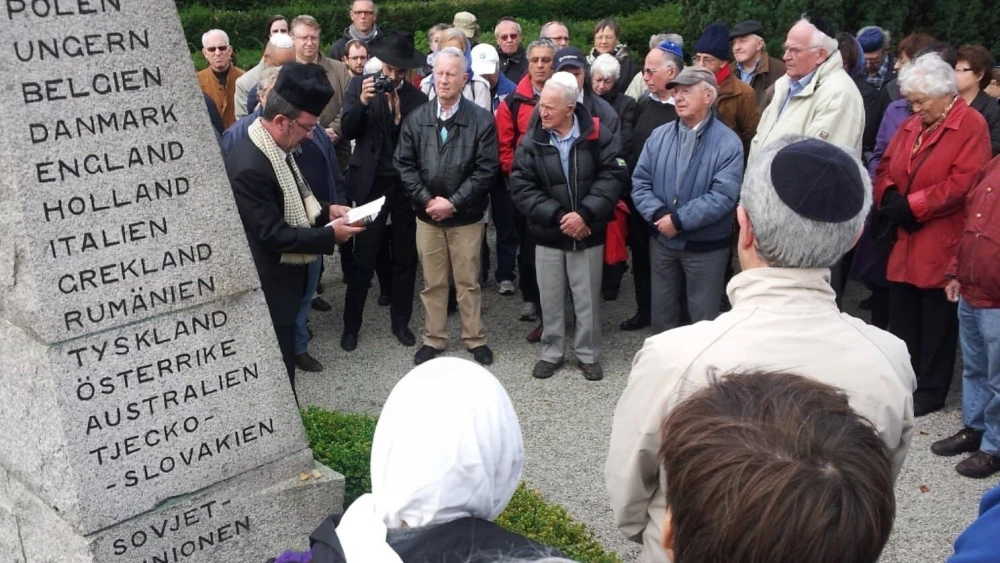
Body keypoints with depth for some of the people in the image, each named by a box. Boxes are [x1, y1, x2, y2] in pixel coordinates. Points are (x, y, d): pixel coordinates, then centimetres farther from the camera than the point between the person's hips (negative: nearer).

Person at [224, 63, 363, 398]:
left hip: (283, 278, 10)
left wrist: (324, 210, 1)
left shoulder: (275, 148, 2)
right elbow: (273, 233, -26)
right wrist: (330, 236, -20)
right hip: (267, 288, -10)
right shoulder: (248, 166, -28)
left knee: (282, 364, 22)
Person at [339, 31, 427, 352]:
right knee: (363, 259, 1)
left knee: (405, 257, 10)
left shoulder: (416, 97, -1)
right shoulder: (360, 85, -1)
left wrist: (399, 118, -22)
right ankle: (351, 325, 15)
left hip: (406, 185, 1)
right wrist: (362, 103, -23)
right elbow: (347, 131, -8)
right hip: (371, 183, -1)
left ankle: (400, 322, 25)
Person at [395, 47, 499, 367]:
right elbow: (404, 164, 1)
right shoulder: (416, 118, 2)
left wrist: (453, 202, -16)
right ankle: (434, 339, 24)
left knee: (468, 282, 9)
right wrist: (427, 200, -11)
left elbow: (486, 169, -11)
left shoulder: (482, 119, -7)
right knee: (432, 282, 12)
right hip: (427, 215, 2)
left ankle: (475, 339, 22)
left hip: (466, 217, -2)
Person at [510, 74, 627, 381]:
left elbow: (612, 176, -12)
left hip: (587, 234, -1)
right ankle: (551, 353, 29)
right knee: (550, 299, 12)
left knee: (587, 299, 9)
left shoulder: (596, 135, -8)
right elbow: (521, 186, -9)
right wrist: (556, 216, -17)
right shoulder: (532, 141, -4)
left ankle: (588, 355, 26)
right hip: (547, 235, 1)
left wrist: (585, 213, -20)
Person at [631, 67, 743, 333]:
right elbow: (640, 182, -1)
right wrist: (658, 214, -19)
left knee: (703, 315, 10)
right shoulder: (659, 135, 2)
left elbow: (723, 195, -22)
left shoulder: (727, 142, -13)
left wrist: (679, 220, -23)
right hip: (662, 240, 4)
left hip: (706, 246, -4)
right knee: (662, 308, 19)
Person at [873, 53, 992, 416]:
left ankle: (930, 391, 15)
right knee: (902, 316, 11)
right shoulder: (911, 125, 14)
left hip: (941, 244, -6)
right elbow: (885, 167, 15)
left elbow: (962, 184, -18)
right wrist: (890, 199, -6)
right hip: (905, 240, 7)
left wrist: (911, 206, -17)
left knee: (936, 321, 4)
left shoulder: (971, 125, -8)